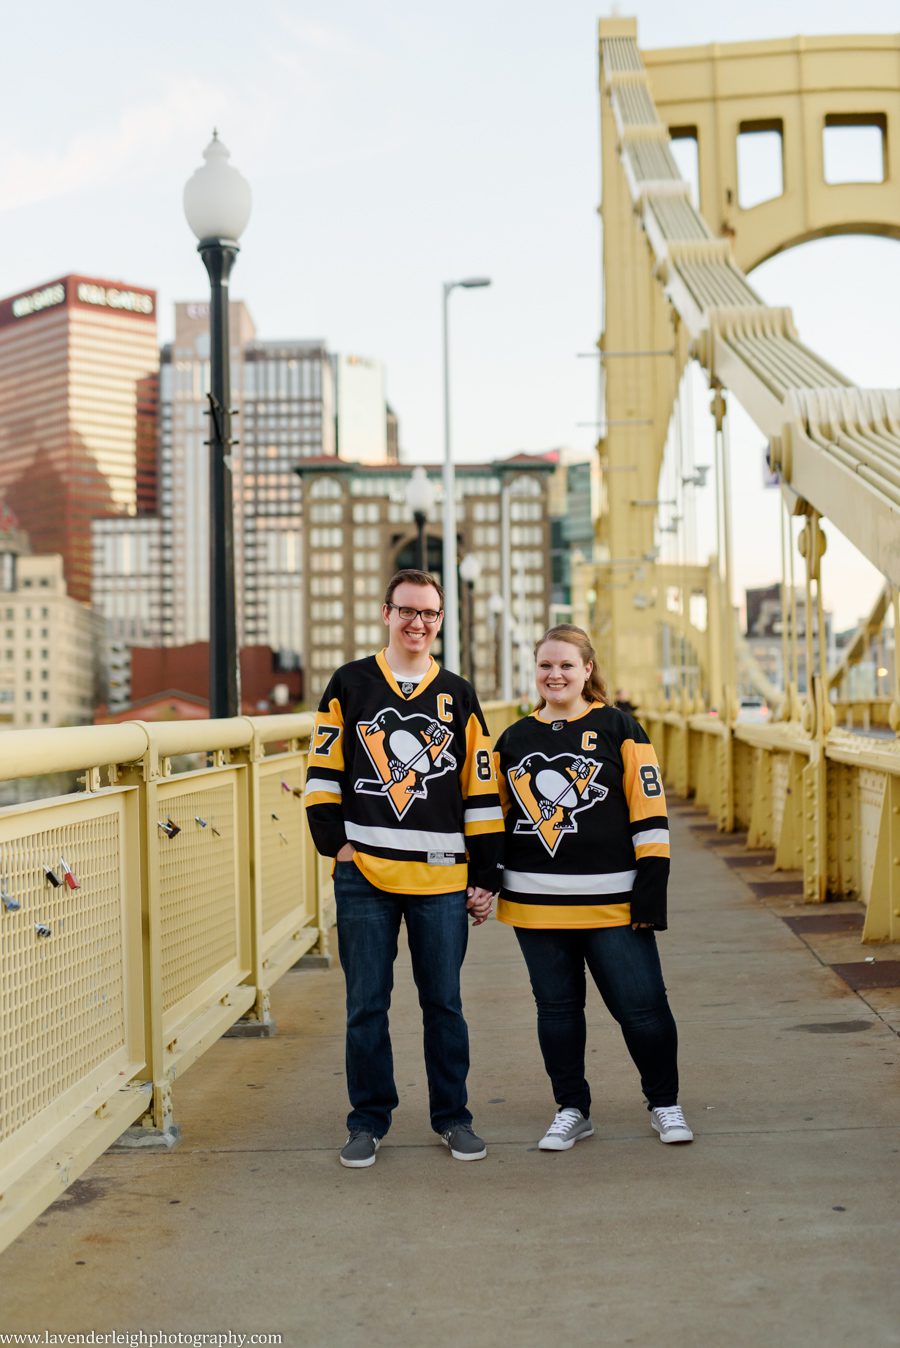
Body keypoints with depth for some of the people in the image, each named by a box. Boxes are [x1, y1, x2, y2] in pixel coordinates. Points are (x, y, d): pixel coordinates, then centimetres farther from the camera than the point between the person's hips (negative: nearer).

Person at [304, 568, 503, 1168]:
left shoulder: (458, 696, 9)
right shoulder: (350, 685, 7)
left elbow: (482, 791, 8)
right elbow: (323, 769, 8)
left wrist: (487, 879, 5)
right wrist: (335, 840, -3)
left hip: (441, 878, 1)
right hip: (363, 876, 0)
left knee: (444, 1002, 7)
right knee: (366, 1005, 5)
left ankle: (453, 1117, 22)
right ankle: (369, 1122, 18)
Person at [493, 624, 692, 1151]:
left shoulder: (618, 728, 0)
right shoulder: (515, 739, 11)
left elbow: (649, 808, -3)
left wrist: (652, 884, -8)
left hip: (611, 900, -3)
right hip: (535, 902, 3)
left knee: (642, 1005, -1)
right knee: (557, 1008, 10)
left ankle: (665, 1103, 20)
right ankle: (572, 1109, 26)